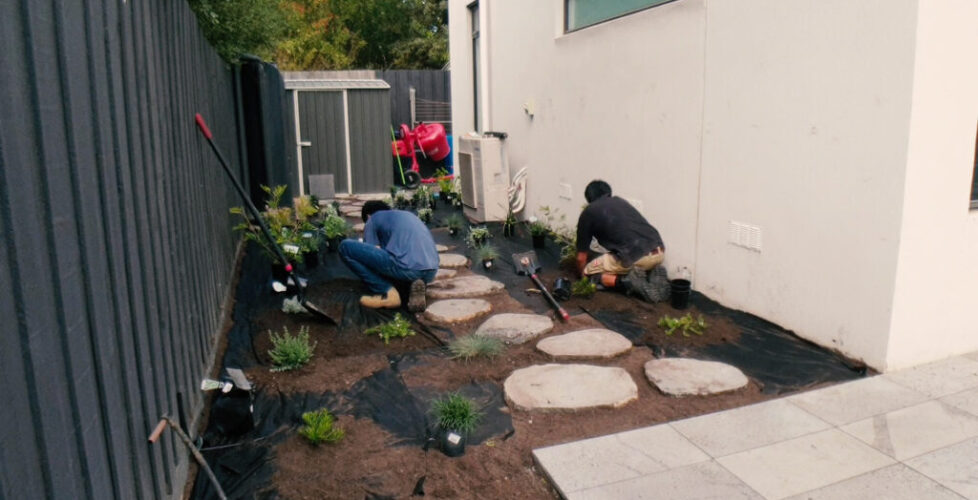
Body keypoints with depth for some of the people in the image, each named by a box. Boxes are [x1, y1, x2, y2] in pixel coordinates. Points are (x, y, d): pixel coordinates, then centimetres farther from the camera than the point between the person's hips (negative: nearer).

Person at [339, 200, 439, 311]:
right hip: (431, 273, 7)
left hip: (406, 268, -7)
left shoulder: (373, 220, 17)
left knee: (346, 247, 4)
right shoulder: (409, 215, 34)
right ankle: (415, 285, 7)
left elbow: (374, 255, 14)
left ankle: (387, 293, -1)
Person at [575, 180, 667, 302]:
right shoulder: (621, 201, 28)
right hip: (660, 252, 6)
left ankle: (629, 280, -6)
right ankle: (651, 277, 7)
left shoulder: (589, 212, 13)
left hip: (634, 257, -6)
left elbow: (581, 257, 20)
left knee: (590, 272, 16)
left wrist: (582, 276, 41)